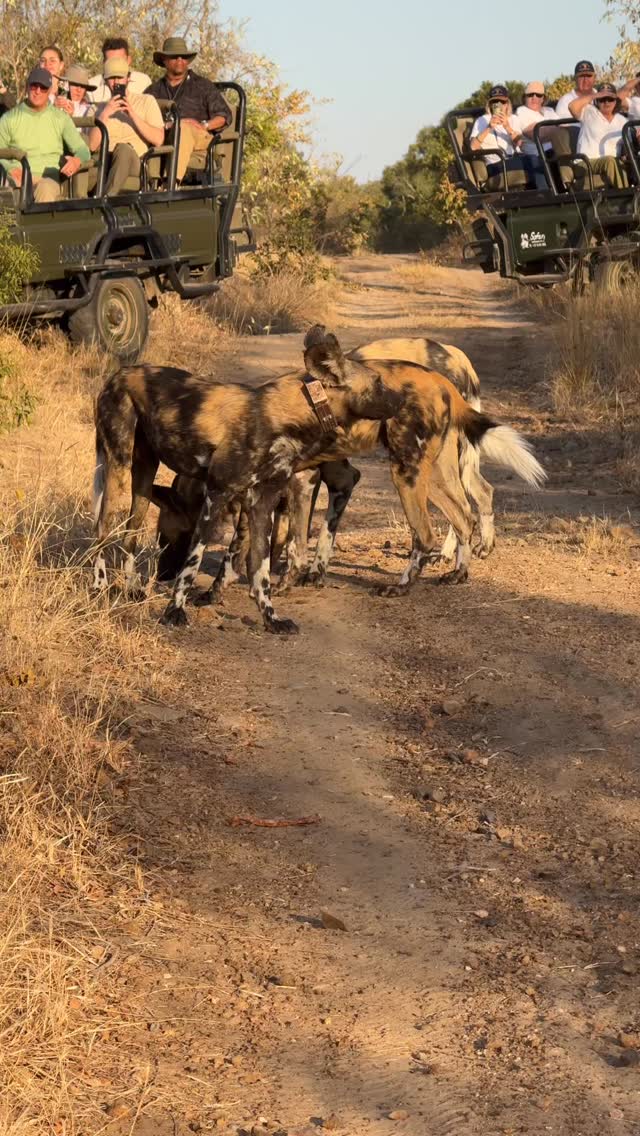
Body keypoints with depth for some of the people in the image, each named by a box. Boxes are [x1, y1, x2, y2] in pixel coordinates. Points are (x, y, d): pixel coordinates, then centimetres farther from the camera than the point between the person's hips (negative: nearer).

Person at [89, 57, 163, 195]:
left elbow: (158, 140, 2)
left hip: (136, 162, -2)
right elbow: (93, 146, 6)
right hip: (106, 162, 2)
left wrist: (133, 115, -4)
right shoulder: (102, 108, 24)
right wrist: (104, 115, -3)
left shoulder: (146, 101, 18)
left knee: (123, 148, -38)